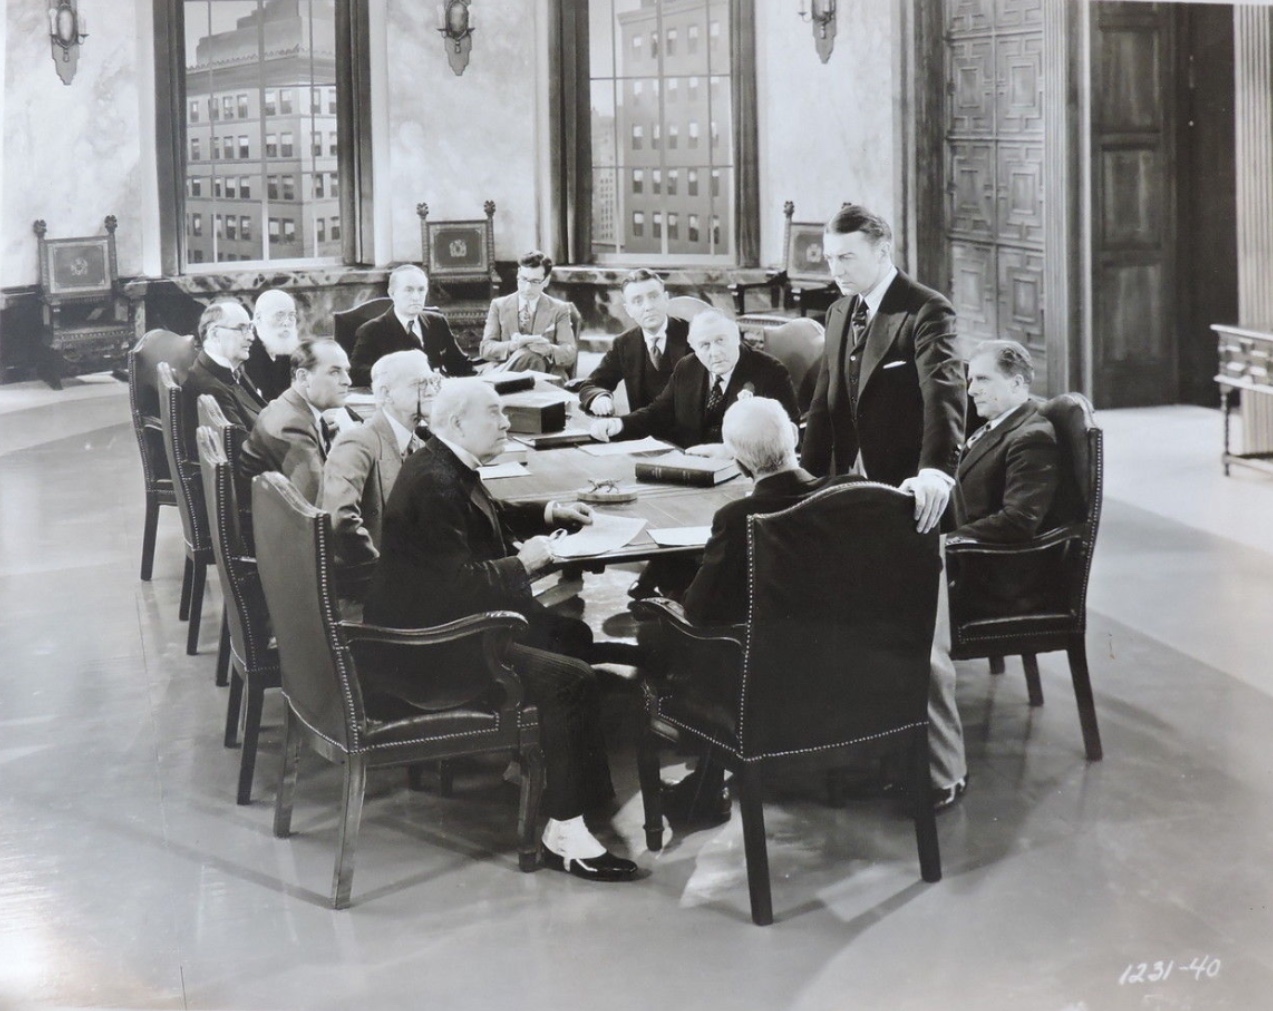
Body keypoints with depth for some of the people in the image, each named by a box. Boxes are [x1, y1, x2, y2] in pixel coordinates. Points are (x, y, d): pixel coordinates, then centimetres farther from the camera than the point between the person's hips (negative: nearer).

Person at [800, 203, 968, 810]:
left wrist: (936, 470, -39)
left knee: (920, 641, -2)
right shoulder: (840, 313, 14)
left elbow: (944, 393, -25)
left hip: (908, 496, -7)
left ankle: (942, 771, 8)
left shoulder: (925, 313, -11)